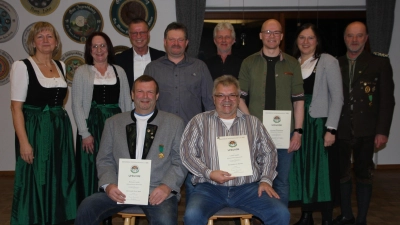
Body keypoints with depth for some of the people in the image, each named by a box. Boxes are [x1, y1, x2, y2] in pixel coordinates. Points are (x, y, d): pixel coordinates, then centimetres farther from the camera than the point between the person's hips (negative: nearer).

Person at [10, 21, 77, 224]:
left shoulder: (61, 66, 10)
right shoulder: (23, 66, -6)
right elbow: (16, 107, -10)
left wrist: (62, 126, 9)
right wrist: (24, 142, -17)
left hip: (61, 130, 6)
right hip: (35, 131, -6)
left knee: (60, 180, 11)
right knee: (34, 182, 1)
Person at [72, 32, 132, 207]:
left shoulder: (119, 71, 10)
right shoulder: (82, 72, 3)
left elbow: (127, 102, 10)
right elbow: (77, 105, -1)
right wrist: (84, 133, -9)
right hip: (91, 125, -2)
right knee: (91, 169, 1)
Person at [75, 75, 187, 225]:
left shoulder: (174, 123, 9)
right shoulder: (113, 123, 14)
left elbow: (180, 161, 4)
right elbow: (104, 160, 11)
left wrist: (167, 186, -12)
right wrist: (108, 184, -7)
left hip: (158, 191, -2)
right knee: (86, 208, -22)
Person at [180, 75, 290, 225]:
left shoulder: (253, 123, 14)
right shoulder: (200, 121, 7)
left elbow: (268, 153, 15)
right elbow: (187, 153, 2)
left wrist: (266, 180, 0)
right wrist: (209, 173, -12)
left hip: (248, 187, 2)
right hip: (210, 187, -1)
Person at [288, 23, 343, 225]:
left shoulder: (328, 61, -4)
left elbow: (337, 97, -8)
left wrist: (331, 129, -14)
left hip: (320, 125, -4)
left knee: (323, 172, -1)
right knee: (301, 170, 9)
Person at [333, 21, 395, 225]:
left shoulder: (379, 63, 1)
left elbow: (387, 100, -2)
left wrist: (382, 131, -9)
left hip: (365, 131, -2)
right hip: (341, 130, 3)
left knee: (363, 174, 6)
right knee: (341, 173, 9)